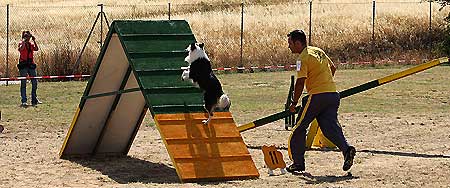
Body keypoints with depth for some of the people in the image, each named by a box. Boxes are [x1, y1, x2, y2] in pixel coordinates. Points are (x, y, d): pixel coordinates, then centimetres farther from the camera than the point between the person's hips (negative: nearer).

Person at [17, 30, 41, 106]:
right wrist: (24, 41, -19)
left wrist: (34, 41, -10)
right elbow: (20, 49, -22)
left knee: (35, 82, 4)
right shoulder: (21, 43, 0)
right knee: (23, 83, -4)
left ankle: (34, 100, 15)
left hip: (31, 64, 5)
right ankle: (24, 101, -3)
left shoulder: (31, 44, 12)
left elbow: (36, 49, -7)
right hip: (23, 65, -5)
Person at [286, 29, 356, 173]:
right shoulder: (318, 51, 17)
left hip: (317, 96, -8)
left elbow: (300, 82, -15)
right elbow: (333, 68, 27)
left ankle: (298, 163, 9)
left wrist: (294, 103, -7)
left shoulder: (303, 58, -8)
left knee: (299, 128, 6)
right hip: (333, 94, 8)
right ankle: (346, 149, -23)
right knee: (330, 127, 3)